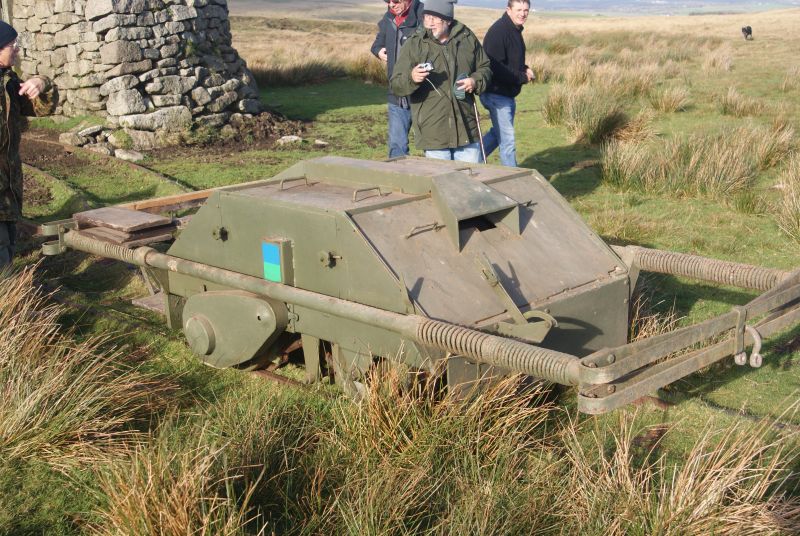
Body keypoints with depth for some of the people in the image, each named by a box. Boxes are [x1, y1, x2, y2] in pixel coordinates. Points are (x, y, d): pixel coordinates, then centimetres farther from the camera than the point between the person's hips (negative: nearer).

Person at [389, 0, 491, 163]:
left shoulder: (467, 38, 6)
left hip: (466, 128, 3)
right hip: (432, 133, -3)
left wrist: (476, 81, -5)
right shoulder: (413, 44, -2)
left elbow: (484, 68, 18)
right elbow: (395, 85, -6)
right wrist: (411, 78, -28)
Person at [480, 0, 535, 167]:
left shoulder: (515, 30, 10)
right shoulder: (498, 31, -21)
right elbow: (495, 68, -27)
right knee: (507, 140, -5)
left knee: (498, 133, 22)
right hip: (497, 94, -10)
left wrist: (525, 69, 2)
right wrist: (522, 77, -19)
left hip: (508, 95, 10)